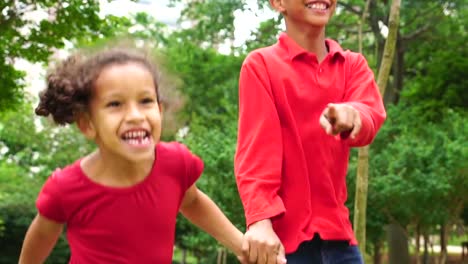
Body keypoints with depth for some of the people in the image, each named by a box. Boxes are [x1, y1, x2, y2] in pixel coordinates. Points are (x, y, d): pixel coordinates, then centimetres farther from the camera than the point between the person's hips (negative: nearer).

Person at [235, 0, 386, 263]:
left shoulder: (353, 64, 10)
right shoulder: (261, 64, -1)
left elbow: (372, 115, -11)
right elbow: (256, 147, -11)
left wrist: (352, 115, -36)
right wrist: (260, 219, -25)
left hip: (336, 228, 4)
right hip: (284, 232, -4)